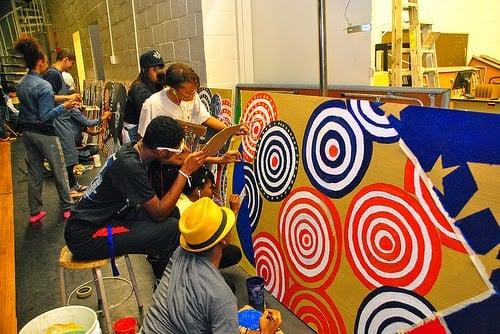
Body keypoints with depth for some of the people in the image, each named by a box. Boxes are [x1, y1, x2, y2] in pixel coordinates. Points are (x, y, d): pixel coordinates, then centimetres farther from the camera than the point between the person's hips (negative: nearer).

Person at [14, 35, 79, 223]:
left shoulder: (21, 84, 6)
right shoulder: (44, 86, -19)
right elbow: (45, 116, -21)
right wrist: (64, 106, -19)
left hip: (27, 133, 8)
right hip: (45, 134, -8)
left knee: (34, 173, 14)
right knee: (59, 172, 7)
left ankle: (35, 212, 21)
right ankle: (67, 208, 18)